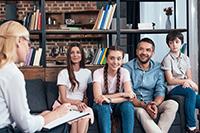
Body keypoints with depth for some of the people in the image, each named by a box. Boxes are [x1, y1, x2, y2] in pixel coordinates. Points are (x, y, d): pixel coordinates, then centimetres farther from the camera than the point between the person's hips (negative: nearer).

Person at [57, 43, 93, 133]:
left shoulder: (87, 73, 11)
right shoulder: (63, 73, -1)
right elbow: (63, 99, -6)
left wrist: (82, 103, -8)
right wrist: (77, 102, -24)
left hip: (80, 105, 3)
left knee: (88, 110, -33)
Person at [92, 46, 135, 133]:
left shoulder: (124, 72, -7)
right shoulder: (98, 73, -13)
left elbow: (129, 95, -20)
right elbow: (98, 98, -24)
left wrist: (109, 99, -33)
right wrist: (122, 94, -25)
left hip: (118, 105, 2)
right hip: (102, 106, -1)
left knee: (128, 105, -31)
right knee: (104, 106, -36)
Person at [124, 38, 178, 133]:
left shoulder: (157, 69, 7)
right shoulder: (128, 68, -4)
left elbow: (160, 92, 0)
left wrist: (155, 104, -23)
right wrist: (144, 105, -26)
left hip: (152, 105, 4)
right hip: (134, 105, -3)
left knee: (173, 104, -23)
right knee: (141, 112, -37)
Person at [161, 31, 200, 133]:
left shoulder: (185, 58, 15)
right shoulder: (168, 59, -3)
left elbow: (189, 77, 10)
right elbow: (170, 80, -8)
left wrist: (188, 82, -13)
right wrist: (185, 81, -12)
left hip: (185, 86, 6)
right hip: (173, 89, -6)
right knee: (191, 92, -36)